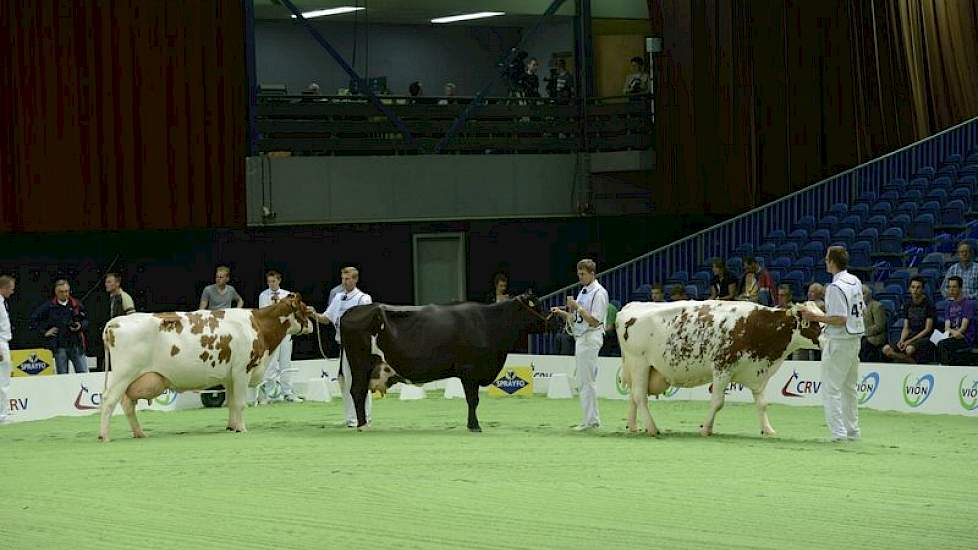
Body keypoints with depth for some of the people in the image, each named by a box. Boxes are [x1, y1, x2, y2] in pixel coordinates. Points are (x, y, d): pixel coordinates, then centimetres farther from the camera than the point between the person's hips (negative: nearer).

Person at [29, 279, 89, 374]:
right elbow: (34, 320, 4)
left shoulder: (76, 305, 6)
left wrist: (81, 326, -3)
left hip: (76, 344, 2)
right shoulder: (49, 306, -1)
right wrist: (44, 332, -2)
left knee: (84, 373, -2)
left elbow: (86, 320, 17)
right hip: (59, 346, -2)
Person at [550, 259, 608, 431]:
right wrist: (562, 313, 7)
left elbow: (594, 321, -18)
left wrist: (577, 307, -18)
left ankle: (589, 421, -8)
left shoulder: (599, 293, -12)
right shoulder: (583, 291, 17)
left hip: (590, 338, -10)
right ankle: (592, 419, 16)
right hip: (580, 338, 10)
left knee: (586, 381, -10)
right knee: (583, 382, 11)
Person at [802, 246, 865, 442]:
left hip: (839, 340, -9)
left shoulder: (836, 287, -19)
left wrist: (816, 317, -16)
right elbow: (862, 310, 19)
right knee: (849, 387, 17)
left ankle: (838, 432, -11)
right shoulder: (856, 282, 8)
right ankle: (853, 431, 20)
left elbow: (840, 319, -24)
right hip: (855, 339, 9)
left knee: (831, 389, -6)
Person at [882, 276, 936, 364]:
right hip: (911, 336, 6)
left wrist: (910, 341, -15)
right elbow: (906, 328, 13)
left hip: (924, 338, -6)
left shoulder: (928, 305, -4)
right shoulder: (907, 305, 13)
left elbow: (927, 329, -8)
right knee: (886, 349, -17)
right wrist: (902, 340, -9)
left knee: (910, 349, -39)